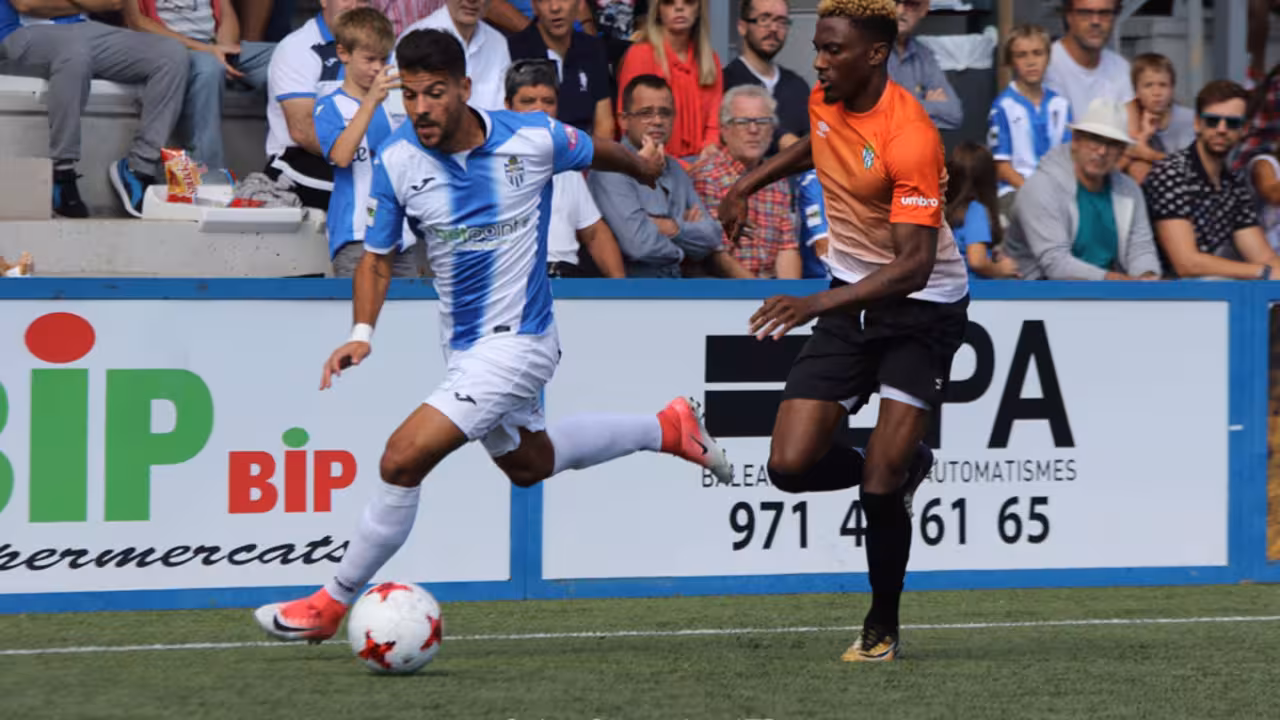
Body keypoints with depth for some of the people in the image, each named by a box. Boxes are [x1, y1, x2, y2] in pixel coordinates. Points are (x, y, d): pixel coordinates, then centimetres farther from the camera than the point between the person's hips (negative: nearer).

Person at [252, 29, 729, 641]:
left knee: (403, 458, -17)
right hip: (463, 347, 6)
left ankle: (331, 604, -3)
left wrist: (642, 165, 27)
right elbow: (377, 257, 0)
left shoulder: (533, 139, -19)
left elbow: (596, 152, 5)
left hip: (517, 341, -6)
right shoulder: (396, 162, -12)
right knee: (527, 462, 28)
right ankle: (667, 429, 48)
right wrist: (362, 333, -18)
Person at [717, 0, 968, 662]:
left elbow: (915, 263, -32)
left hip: (921, 305, -7)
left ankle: (883, 627, 9)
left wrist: (818, 304, -41)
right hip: (848, 298, 7)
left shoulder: (910, 137, -26)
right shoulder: (825, 101, -3)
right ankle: (902, 466, 24)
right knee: (791, 467, -6)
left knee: (881, 486, -15)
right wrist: (749, 185, 20)